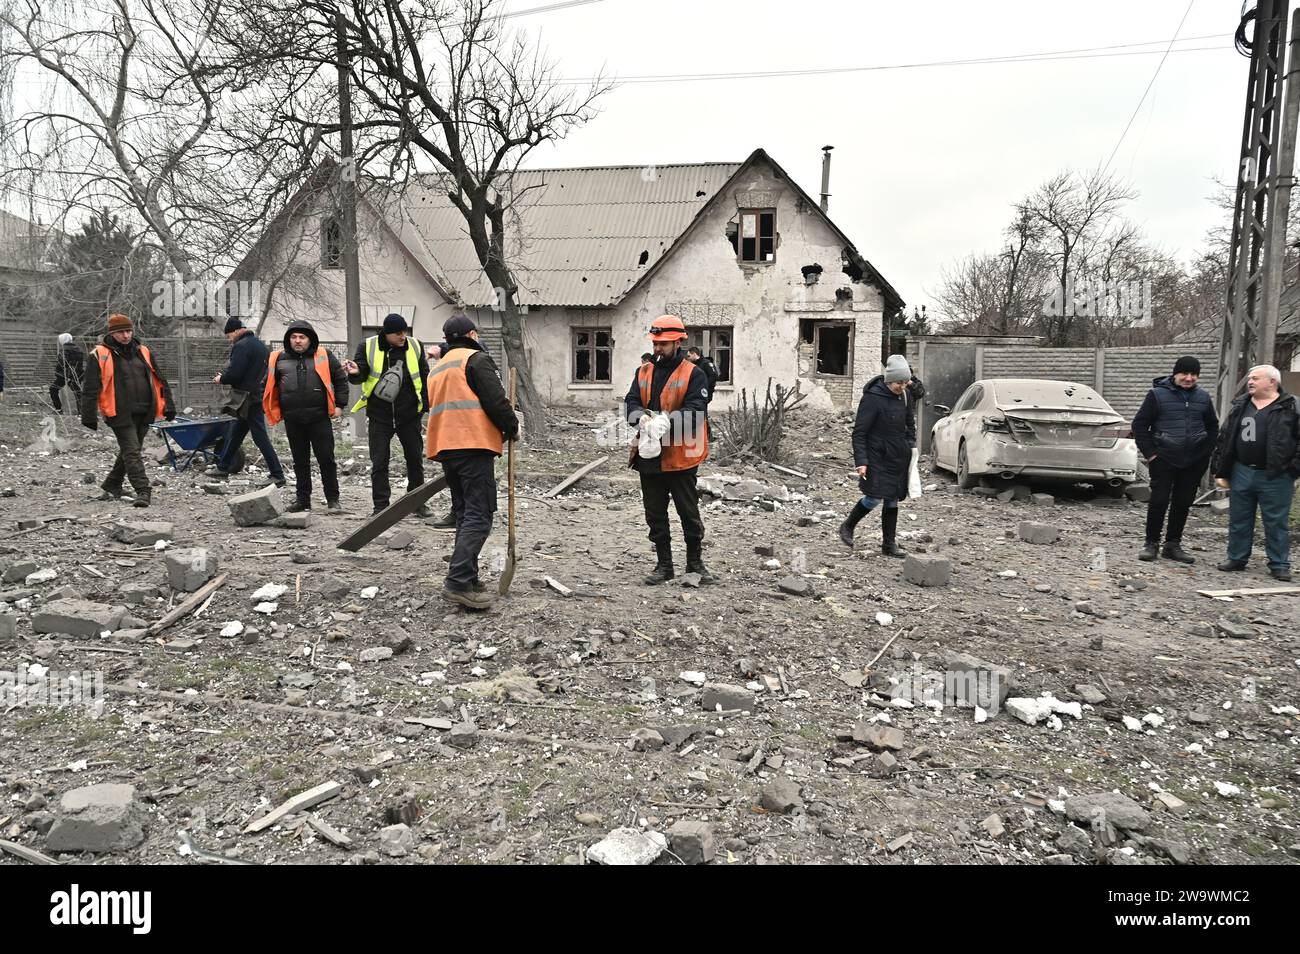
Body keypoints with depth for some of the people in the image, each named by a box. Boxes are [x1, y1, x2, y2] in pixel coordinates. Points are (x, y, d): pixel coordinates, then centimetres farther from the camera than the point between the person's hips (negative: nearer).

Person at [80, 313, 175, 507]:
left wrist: (168, 405, 10)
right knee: (131, 451, -9)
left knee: (129, 451, 14)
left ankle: (111, 487, 29)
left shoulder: (143, 352, 13)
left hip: (144, 412, 5)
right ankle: (143, 491, -11)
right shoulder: (100, 355, -2)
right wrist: (89, 415, -7)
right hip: (120, 413, -5)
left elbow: (159, 380, 16)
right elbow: (90, 388, -4)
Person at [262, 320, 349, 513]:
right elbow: (268, 385, 19)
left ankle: (333, 499, 9)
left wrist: (339, 405, 2)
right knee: (300, 461, 10)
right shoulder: (278, 359, 10)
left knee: (326, 459, 0)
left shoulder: (324, 356, 4)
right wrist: (273, 410, 11)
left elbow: (341, 379, 8)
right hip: (293, 420, 3)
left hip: (319, 418, -2)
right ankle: (303, 499, 19)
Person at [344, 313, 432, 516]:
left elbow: (424, 377, 8)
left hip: (409, 415, 1)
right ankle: (381, 506, 11)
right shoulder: (368, 347, -6)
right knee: (379, 463, 2)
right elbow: (361, 376, -6)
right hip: (379, 416, -1)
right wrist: (356, 372, -30)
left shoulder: (415, 346, 0)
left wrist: (426, 405, 5)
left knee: (415, 458, 10)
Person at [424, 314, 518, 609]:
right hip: (474, 445, -9)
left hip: (444, 447, 9)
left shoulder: (437, 368, 25)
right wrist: (512, 427, 5)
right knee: (479, 515, -10)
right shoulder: (476, 358, -2)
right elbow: (495, 399, -12)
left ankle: (467, 579, 15)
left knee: (464, 514, 14)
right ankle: (459, 582, -18)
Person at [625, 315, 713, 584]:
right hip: (649, 454, 5)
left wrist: (667, 420, -29)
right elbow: (630, 403, 1)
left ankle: (695, 562, 23)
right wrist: (643, 417, -21)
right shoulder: (643, 372, 11)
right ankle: (664, 565, 23)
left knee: (689, 512, 8)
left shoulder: (693, 374, -5)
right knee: (655, 514, 11)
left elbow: (696, 410, -16)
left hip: (680, 456, -5)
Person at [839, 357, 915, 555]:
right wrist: (861, 461, -21)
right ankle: (847, 527, 13)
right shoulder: (872, 398, -15)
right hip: (877, 456, -7)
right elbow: (859, 432, -15)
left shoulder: (903, 396, 6)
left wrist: (911, 445, 11)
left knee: (892, 499, 8)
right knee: (874, 497, -11)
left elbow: (910, 423, 23)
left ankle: (889, 544, 16)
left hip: (898, 456, 7)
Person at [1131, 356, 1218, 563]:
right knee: (1159, 501, -5)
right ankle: (1151, 543, 7)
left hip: (1193, 462, 4)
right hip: (1163, 460, -4)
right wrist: (1149, 453, -7)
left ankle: (1173, 544, 18)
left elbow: (1212, 427, 20)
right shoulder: (1158, 394, -3)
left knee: (1183, 504, 8)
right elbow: (1139, 424, -2)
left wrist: (1206, 451, 8)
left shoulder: (1203, 397, 9)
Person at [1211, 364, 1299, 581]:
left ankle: (1279, 565, 12)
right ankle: (1236, 558, 22)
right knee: (1239, 520, 11)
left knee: (1277, 523, 3)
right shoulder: (1240, 407, 11)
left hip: (1276, 477, -4)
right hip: (1241, 473, 5)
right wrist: (1222, 471, 9)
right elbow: (1224, 439, 12)